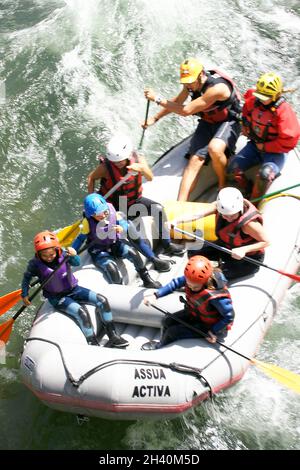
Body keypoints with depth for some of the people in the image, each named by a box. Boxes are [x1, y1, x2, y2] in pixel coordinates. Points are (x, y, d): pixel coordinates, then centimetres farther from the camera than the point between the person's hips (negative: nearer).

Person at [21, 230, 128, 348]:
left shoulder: (63, 255, -10)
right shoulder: (35, 264, -14)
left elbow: (77, 263, -21)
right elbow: (27, 277, 2)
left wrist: (73, 255, -42)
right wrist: (24, 295, 0)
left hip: (73, 290, 4)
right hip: (57, 298, -4)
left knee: (102, 300, -8)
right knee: (82, 313, -29)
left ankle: (113, 336, 2)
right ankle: (93, 344, -15)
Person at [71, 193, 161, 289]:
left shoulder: (111, 212, -11)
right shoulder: (88, 222, -16)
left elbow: (123, 223, -8)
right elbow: (81, 238, -9)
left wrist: (122, 228, -32)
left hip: (115, 244, 3)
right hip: (99, 251, -3)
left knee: (132, 253, -22)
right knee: (111, 267, -32)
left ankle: (147, 280, -3)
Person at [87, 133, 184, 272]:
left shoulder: (138, 159, -15)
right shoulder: (106, 167, -21)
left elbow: (150, 178, -31)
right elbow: (91, 178, -4)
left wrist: (141, 168, -52)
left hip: (135, 200, 4)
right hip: (116, 207, -3)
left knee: (158, 209, -19)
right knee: (130, 230, -28)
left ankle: (167, 245, -3)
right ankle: (154, 260, -19)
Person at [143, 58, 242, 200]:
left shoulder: (217, 87, -31)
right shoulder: (192, 84, -7)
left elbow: (186, 110, -30)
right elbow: (176, 102, 14)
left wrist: (158, 99, -26)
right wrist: (154, 118, 11)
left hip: (228, 122, -6)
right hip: (207, 123, 7)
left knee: (214, 149, -37)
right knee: (195, 160, -13)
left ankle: (223, 186, -10)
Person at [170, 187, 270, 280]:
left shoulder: (249, 223, -36)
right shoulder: (220, 205, -22)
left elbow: (266, 242, -24)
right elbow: (198, 215, -31)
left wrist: (244, 249, -36)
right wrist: (176, 221, -45)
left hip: (248, 257, -6)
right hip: (225, 246, 6)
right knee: (193, 253, 0)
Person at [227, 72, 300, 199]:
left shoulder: (284, 111, -23)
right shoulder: (254, 100, -7)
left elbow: (289, 141, -23)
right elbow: (246, 111, 22)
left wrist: (265, 147, -17)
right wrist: (245, 126, 10)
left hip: (275, 151, -6)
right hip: (255, 145, 6)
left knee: (264, 174, -33)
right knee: (233, 166, -13)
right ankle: (249, 191, 7)